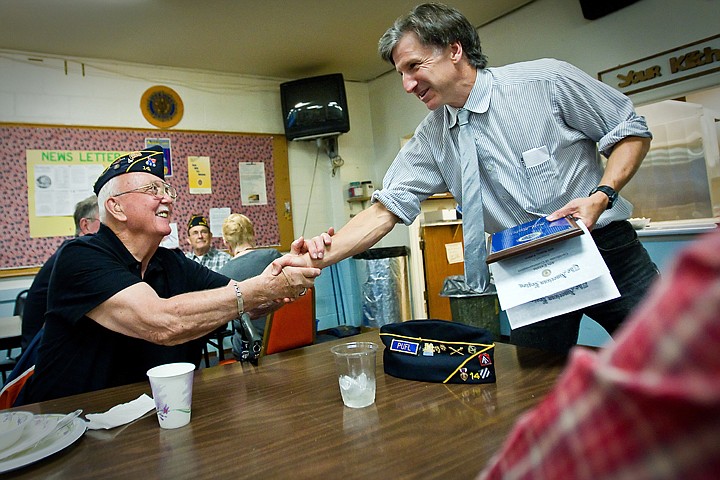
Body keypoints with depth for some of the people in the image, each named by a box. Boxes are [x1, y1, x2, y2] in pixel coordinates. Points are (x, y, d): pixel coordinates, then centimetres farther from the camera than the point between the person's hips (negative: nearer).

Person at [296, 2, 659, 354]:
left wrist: (601, 196, -19)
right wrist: (324, 255, -21)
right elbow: (385, 210, -7)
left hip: (606, 251, -1)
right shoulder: (431, 139, -2)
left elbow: (632, 131, -2)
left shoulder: (546, 80, -10)